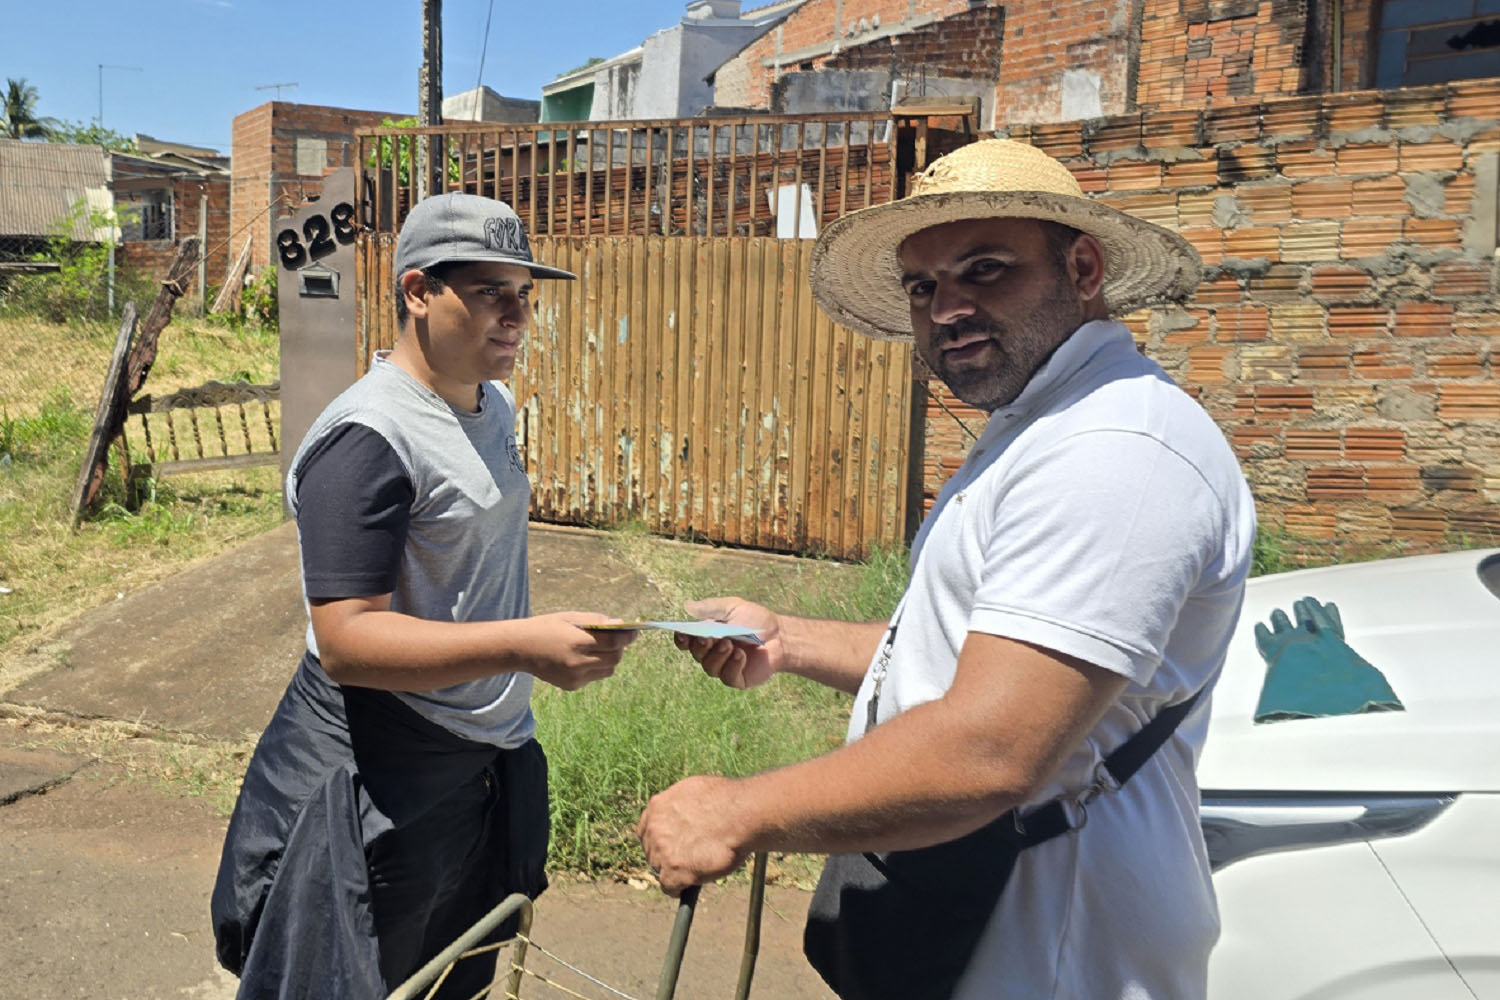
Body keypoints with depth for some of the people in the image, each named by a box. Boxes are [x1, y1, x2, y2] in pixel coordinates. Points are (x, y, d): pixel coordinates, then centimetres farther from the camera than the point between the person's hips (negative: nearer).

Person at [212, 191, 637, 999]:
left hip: (487, 763, 9)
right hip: (376, 788, -8)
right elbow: (346, 641, -27)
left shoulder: (492, 404, 7)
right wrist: (525, 645, -36)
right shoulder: (368, 438, -22)